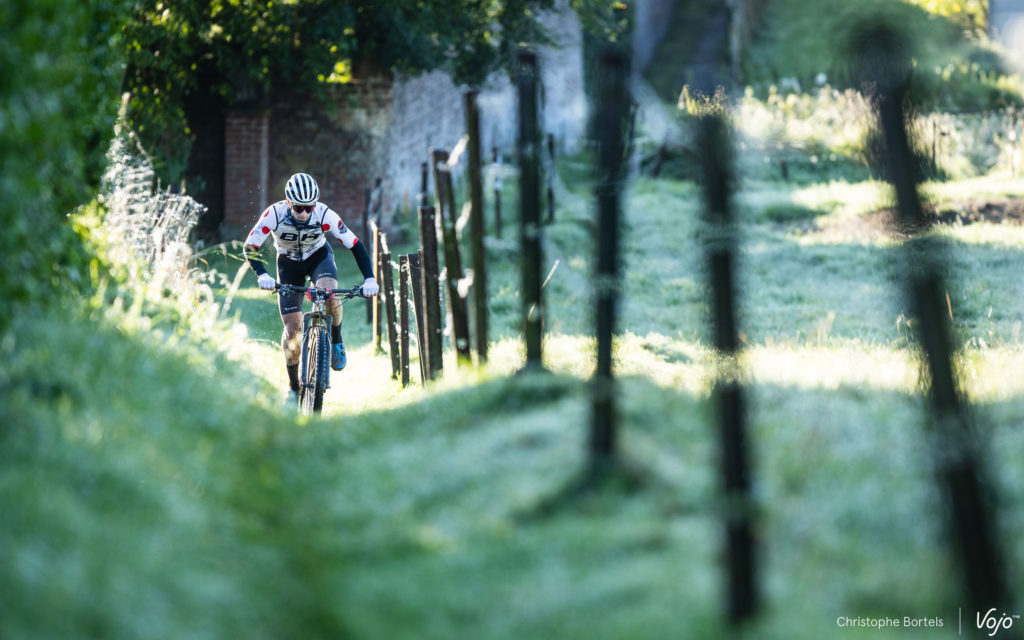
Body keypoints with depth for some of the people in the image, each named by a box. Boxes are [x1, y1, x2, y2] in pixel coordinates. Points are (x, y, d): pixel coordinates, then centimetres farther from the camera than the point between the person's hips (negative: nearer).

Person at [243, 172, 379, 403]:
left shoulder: (324, 215, -29)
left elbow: (355, 245, -24)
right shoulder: (275, 213, -30)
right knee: (292, 327, -8)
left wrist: (369, 279, -34)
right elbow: (250, 247, -27)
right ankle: (293, 387, 9)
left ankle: (336, 343, -8)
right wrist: (262, 275, -43)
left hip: (318, 256, 0)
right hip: (289, 262, 0)